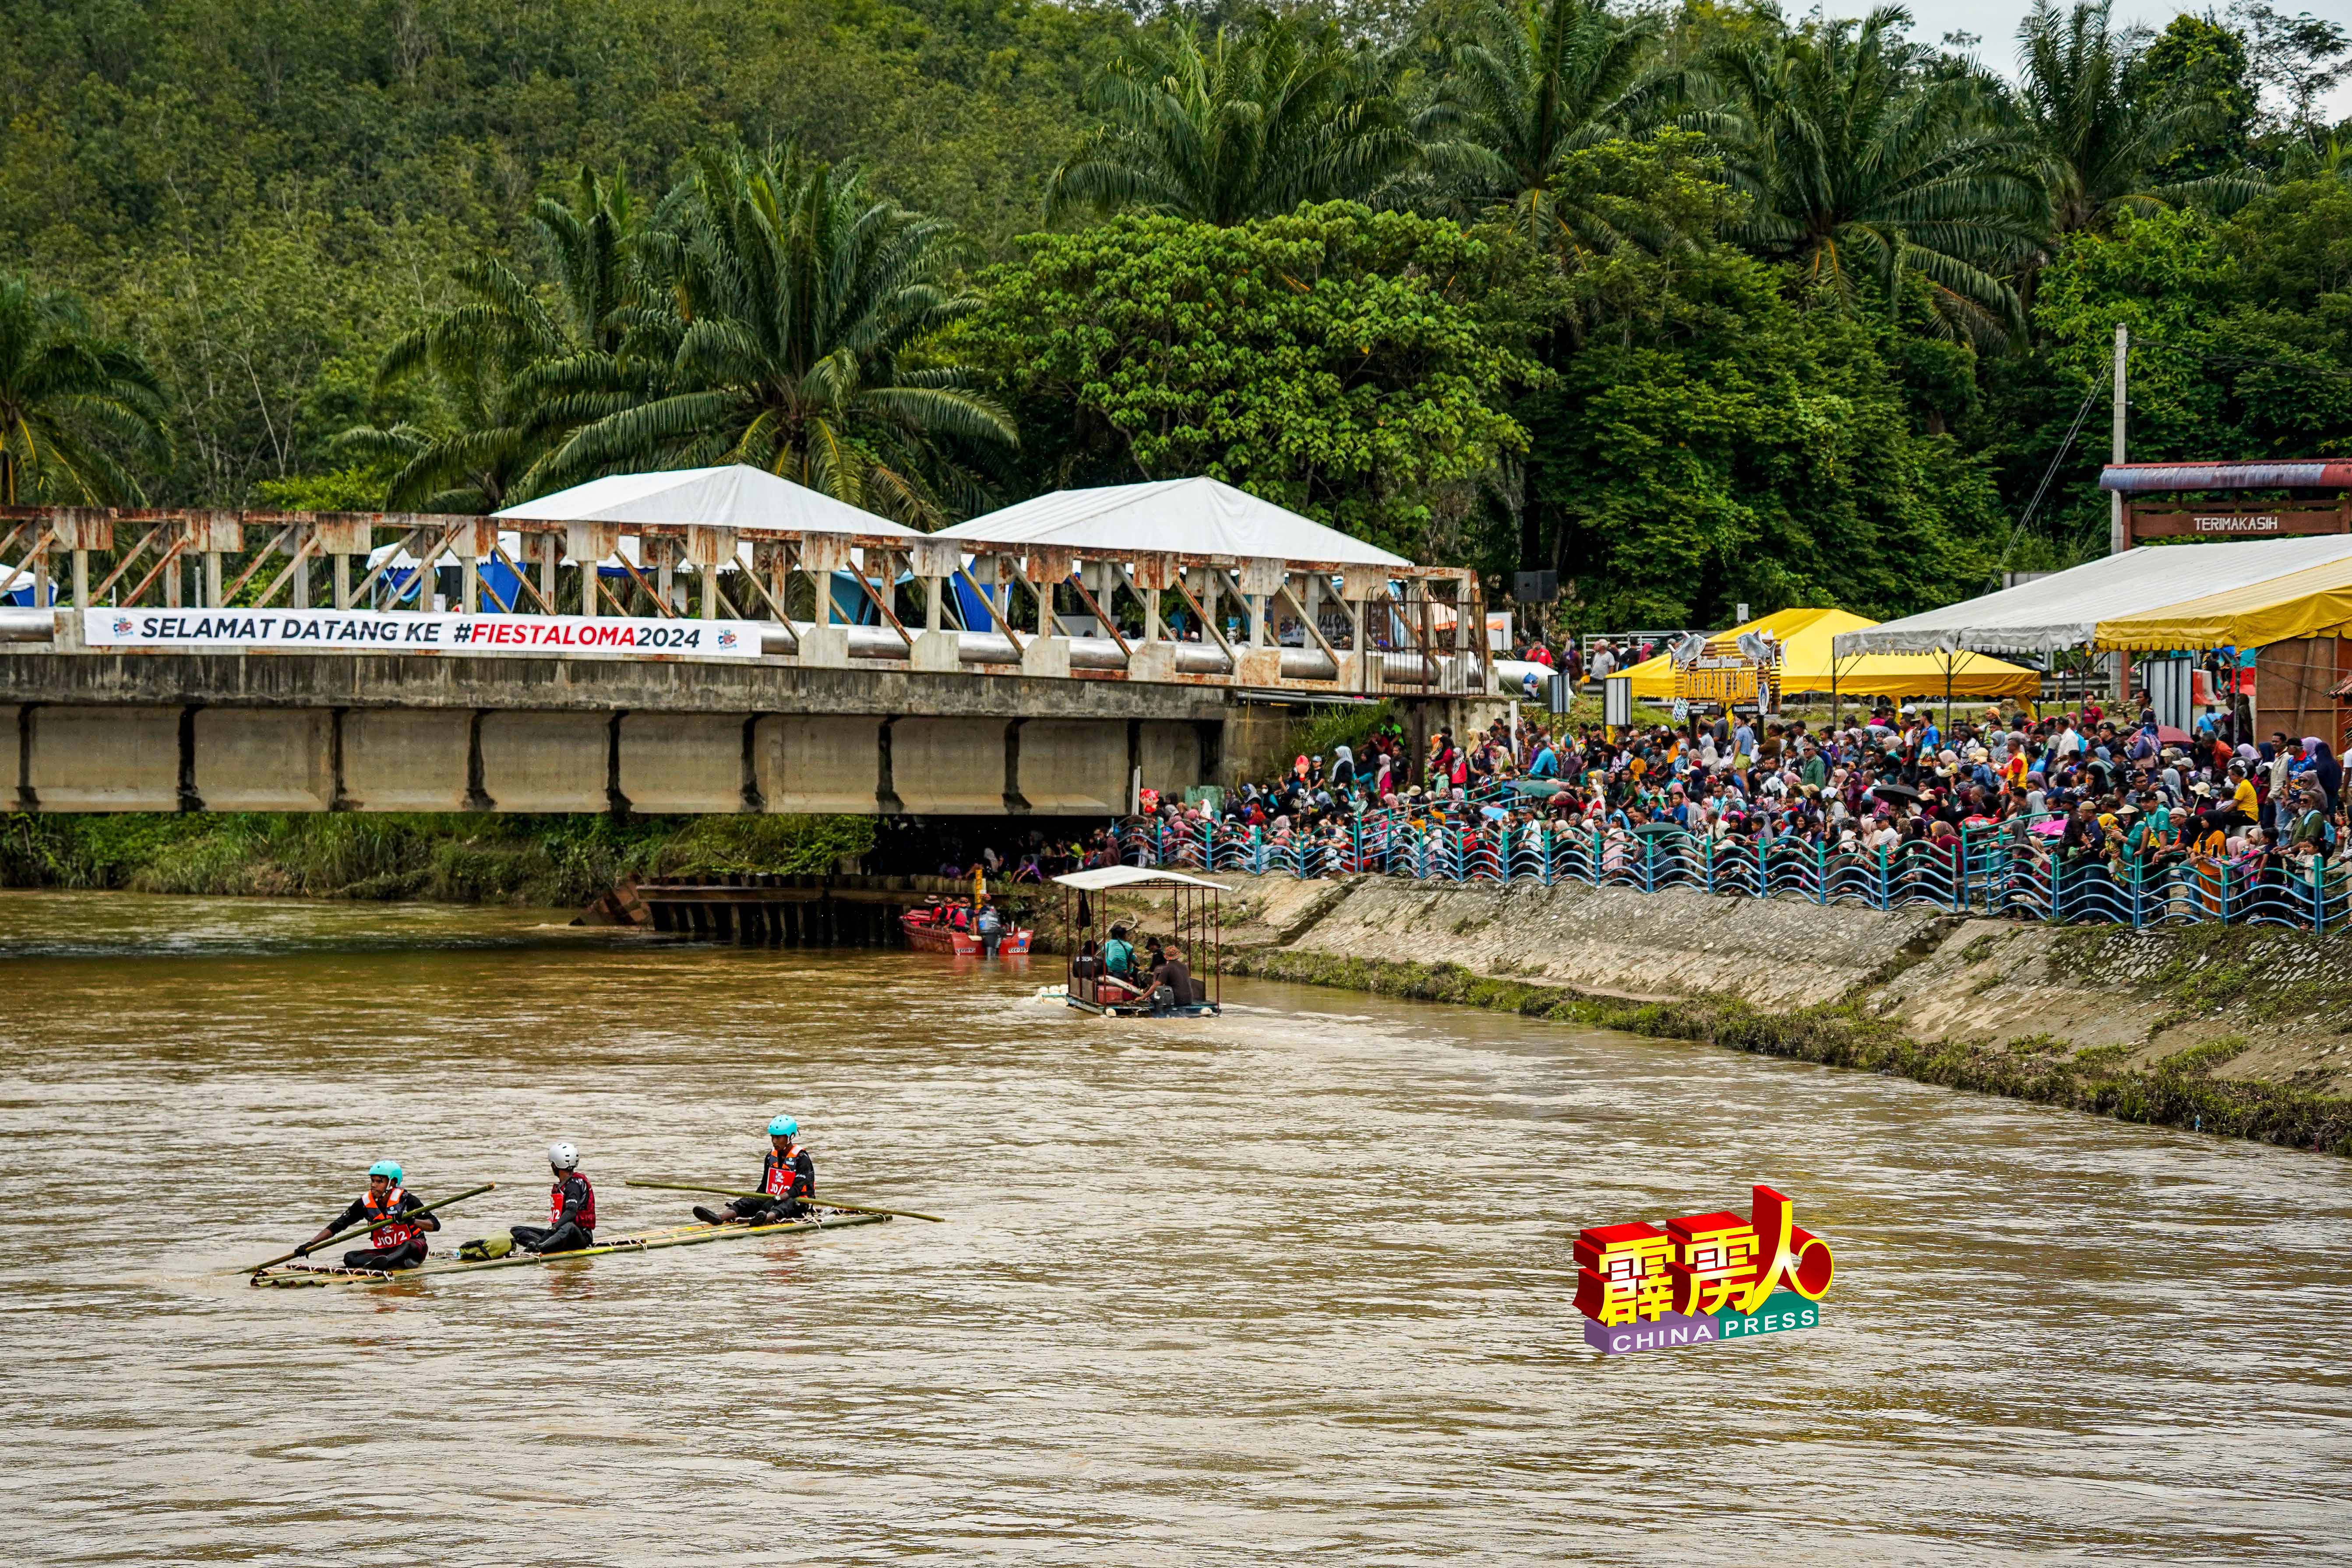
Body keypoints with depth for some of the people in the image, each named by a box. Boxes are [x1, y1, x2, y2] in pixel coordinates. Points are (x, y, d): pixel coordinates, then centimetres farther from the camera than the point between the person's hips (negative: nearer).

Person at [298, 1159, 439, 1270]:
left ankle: (382, 1263, -63)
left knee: (410, 1246, -38)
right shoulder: (365, 1203, -2)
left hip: (414, 1248, -4)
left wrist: (411, 1220, -35)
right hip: (384, 1251, 4)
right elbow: (337, 1225, 2)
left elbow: (435, 1225, -17)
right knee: (350, 1258, -20)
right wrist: (310, 1244, -8)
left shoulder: (405, 1199, -13)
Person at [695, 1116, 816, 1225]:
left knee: (789, 1204, -40)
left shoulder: (801, 1158, -10)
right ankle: (719, 1218, -46)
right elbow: (764, 1185, 17)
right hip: (773, 1200, 6)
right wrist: (756, 1199, -1)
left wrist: (776, 1199, -32)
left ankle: (766, 1219, -74)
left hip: (797, 1205, -6)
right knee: (748, 1202, -18)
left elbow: (797, 1189, -19)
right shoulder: (771, 1157, 12)